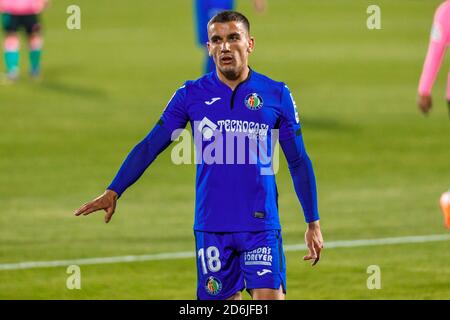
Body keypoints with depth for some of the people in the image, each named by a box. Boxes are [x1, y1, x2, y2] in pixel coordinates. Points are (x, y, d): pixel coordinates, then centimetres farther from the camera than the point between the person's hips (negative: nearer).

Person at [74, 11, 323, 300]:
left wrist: (313, 223, 10)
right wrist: (114, 192, -1)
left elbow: (298, 161, 10)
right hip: (211, 228, 1)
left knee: (269, 297, -14)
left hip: (261, 225, -1)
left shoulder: (276, 94, 3)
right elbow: (150, 146, 7)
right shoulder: (192, 95, 4)